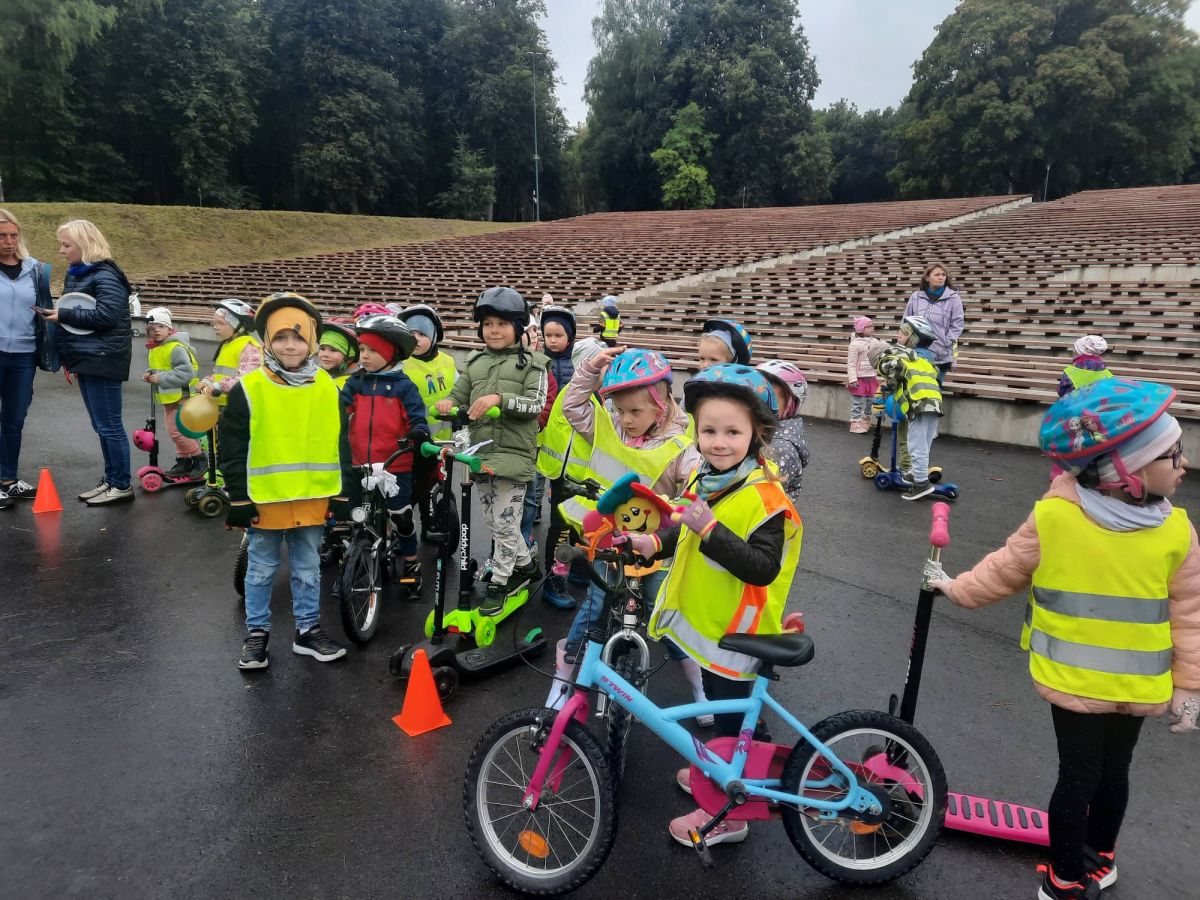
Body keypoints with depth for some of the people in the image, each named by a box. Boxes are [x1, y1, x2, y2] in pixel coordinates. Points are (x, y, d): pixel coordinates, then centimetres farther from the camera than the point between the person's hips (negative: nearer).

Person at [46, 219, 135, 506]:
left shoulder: (105, 275, -13)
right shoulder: (75, 274, 15)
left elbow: (106, 315, -22)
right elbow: (75, 311, 20)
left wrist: (64, 315, -16)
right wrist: (57, 313, 2)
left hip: (103, 359, -9)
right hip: (85, 356, 9)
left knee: (109, 425, -4)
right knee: (101, 425, 14)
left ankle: (122, 485, 5)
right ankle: (110, 479, 23)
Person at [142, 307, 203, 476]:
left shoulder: (176, 348, -19)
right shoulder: (154, 349, 12)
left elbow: (186, 373, -26)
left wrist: (161, 378, -24)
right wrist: (149, 373, 5)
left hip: (181, 397, -10)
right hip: (168, 398, 10)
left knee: (176, 431, -10)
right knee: (177, 431, 14)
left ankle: (199, 458, 3)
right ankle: (183, 461, 23)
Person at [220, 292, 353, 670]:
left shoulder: (327, 388, 1)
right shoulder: (249, 389, -7)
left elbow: (340, 445, 6)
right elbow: (232, 449, -4)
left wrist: (342, 495, 4)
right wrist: (238, 499, -6)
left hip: (313, 499, 2)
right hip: (265, 499, -2)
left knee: (308, 570, 15)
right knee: (261, 570, 13)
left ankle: (308, 630, 29)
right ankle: (257, 633, 28)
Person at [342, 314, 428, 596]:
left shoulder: (403, 385, -6)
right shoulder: (355, 382, 5)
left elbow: (417, 418, -9)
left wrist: (418, 434, -29)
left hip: (395, 466, -3)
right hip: (359, 465, 3)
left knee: (402, 517, 8)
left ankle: (411, 566, 26)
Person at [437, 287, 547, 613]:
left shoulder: (531, 363, -1)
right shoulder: (474, 363, 13)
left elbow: (536, 404, -12)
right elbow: (459, 397, 11)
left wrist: (500, 398, -26)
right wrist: (448, 403, -13)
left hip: (514, 454, -5)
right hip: (481, 452, 5)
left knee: (504, 523, -3)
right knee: (498, 523, 14)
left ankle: (497, 584, 13)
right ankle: (526, 565, 34)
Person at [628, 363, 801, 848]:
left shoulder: (764, 497, -25)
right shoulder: (706, 478, 1)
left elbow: (763, 567, -32)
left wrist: (710, 528, -38)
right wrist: (656, 542, -1)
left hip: (734, 632, -8)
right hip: (703, 621, 8)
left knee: (731, 716, 8)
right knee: (717, 704, 27)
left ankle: (727, 812, 26)